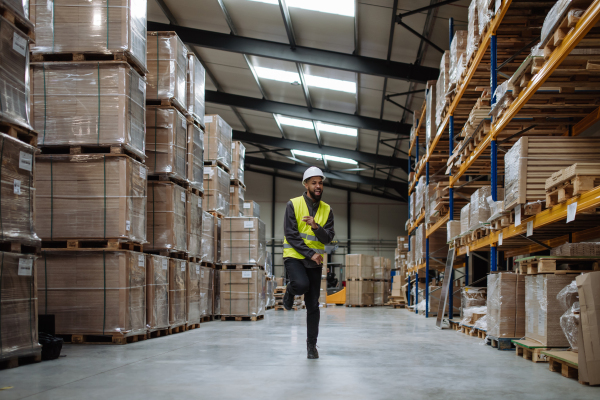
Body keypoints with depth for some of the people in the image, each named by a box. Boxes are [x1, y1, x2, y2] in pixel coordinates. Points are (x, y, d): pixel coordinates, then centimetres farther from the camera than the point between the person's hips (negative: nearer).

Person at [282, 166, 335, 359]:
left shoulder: (326, 210, 5)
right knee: (302, 284, -32)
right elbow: (291, 235, -11)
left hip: (315, 261, 3)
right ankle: (290, 291, 4)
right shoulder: (293, 204, -6)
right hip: (294, 256, -3)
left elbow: (328, 238, -5)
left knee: (313, 304, 3)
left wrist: (316, 226, -24)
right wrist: (310, 253, -16)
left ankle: (312, 344, 16)